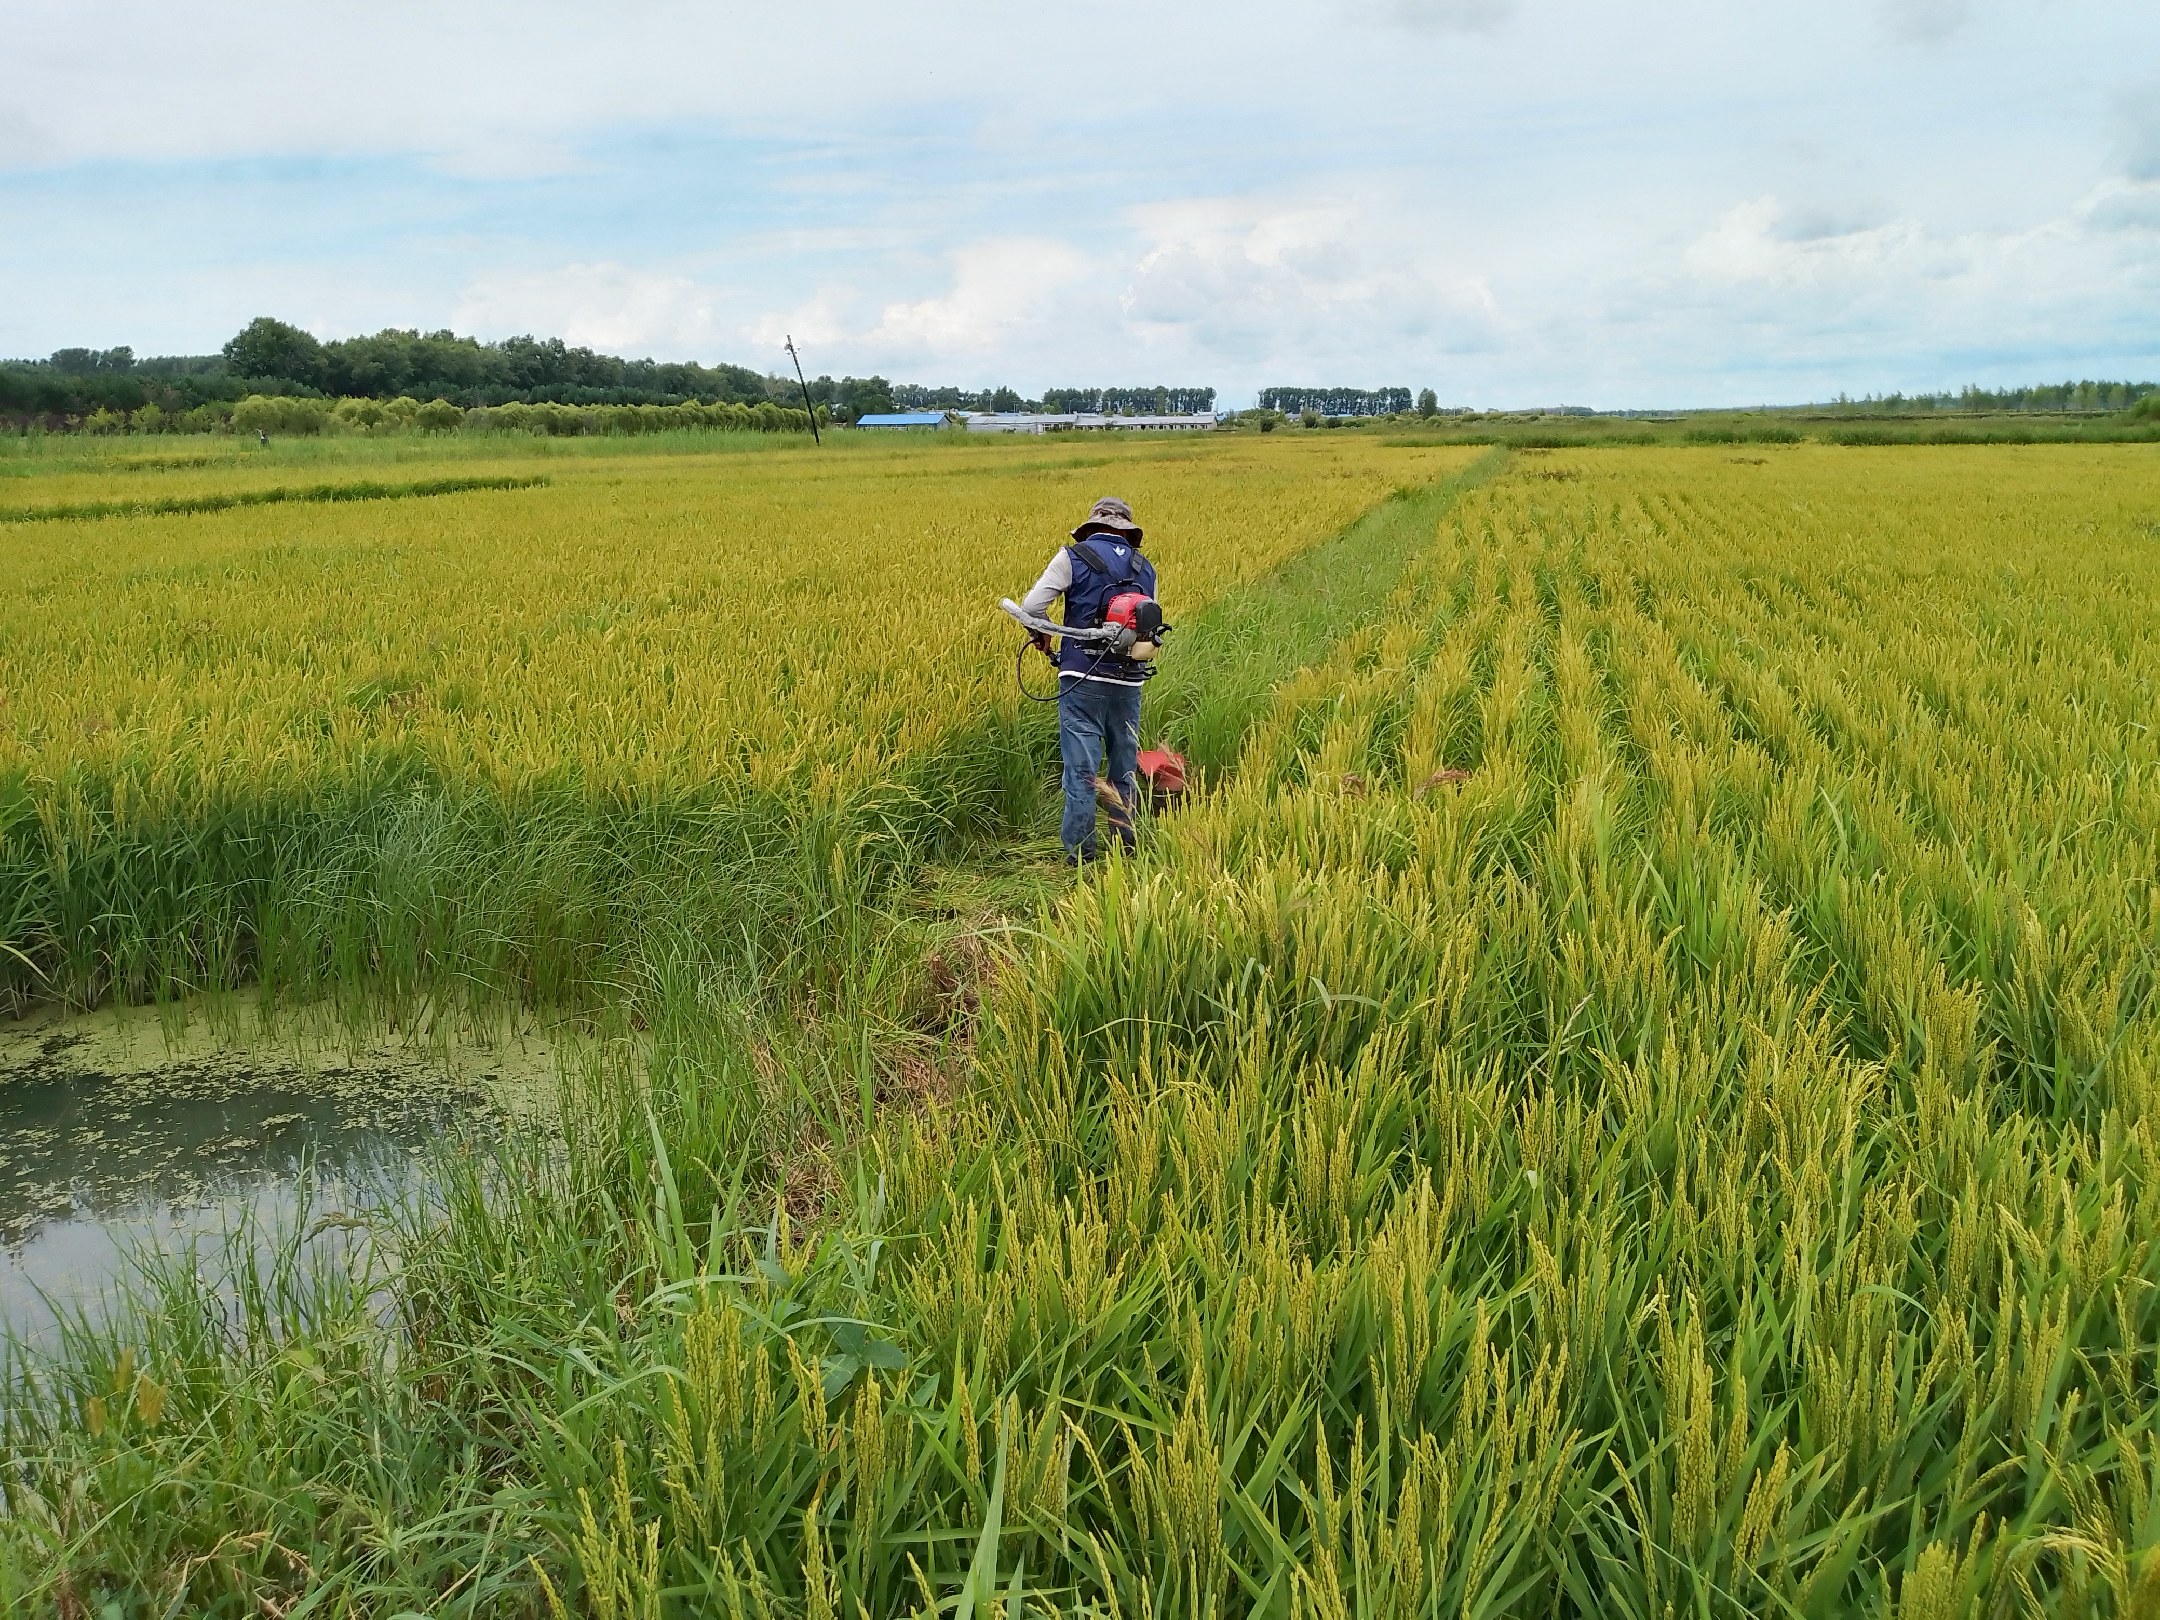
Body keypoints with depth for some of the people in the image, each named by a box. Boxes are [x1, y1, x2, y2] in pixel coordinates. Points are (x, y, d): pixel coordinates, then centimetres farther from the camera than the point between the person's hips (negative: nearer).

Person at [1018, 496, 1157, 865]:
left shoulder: (1074, 557, -3)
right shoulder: (1145, 568, 12)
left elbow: (1032, 606, -10)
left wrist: (1042, 635, 9)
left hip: (1083, 679, -4)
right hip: (1129, 680, 4)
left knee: (1082, 764, -1)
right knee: (1124, 763, 16)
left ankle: (1080, 847, 2)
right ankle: (1126, 840, 23)